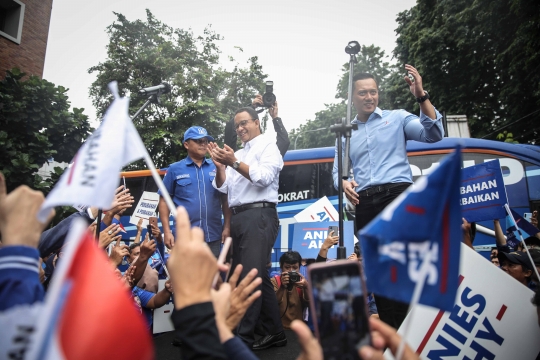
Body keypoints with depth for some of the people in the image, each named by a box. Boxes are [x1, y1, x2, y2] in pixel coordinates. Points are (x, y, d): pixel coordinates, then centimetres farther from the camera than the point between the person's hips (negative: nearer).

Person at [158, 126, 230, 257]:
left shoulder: (216, 167, 6)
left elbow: (225, 199, 8)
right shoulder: (175, 169, 3)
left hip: (213, 235, 2)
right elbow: (164, 201, 4)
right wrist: (167, 231, -3)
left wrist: (227, 227, 1)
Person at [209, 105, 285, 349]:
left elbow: (264, 177, -13)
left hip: (259, 216, -8)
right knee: (258, 276, 12)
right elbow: (223, 187, 12)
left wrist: (234, 163, -17)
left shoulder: (268, 146, 2)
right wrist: (220, 166, -4)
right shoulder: (238, 154, 21)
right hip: (238, 218, 8)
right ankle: (275, 332, 23)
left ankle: (243, 337, -2)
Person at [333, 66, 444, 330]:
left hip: (397, 192, -3)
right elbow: (337, 169, 13)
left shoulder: (397, 117, 10)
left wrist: (421, 96, -16)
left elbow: (433, 135, -5)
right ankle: (390, 327, 17)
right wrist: (343, 182, -11)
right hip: (364, 202, 4)